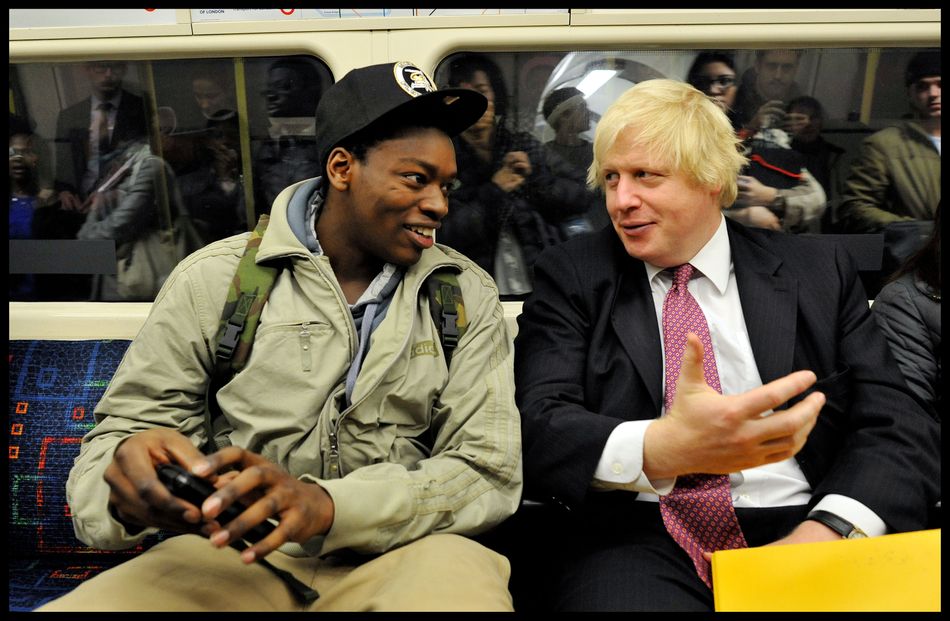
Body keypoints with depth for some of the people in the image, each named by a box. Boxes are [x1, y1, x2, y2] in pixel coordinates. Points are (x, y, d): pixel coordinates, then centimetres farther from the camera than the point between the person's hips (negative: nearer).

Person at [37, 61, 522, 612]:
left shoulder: (467, 297, 2)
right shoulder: (214, 278, 2)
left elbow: (490, 472, -5)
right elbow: (120, 431, 3)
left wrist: (327, 506, -22)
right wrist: (128, 479, -23)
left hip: (396, 557, 0)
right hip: (233, 558, 1)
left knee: (455, 569, -33)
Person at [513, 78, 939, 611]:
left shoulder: (819, 272, 10)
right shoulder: (571, 277, 6)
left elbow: (902, 425, 4)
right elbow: (537, 428, -7)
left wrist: (830, 530, -16)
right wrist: (660, 448, -27)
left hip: (797, 530, 2)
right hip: (638, 540, -1)